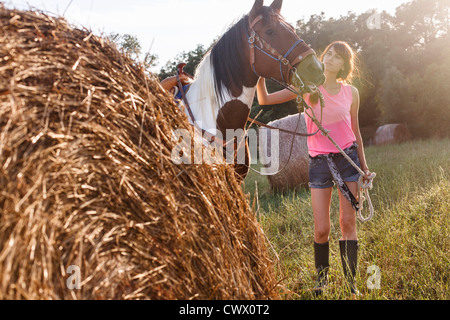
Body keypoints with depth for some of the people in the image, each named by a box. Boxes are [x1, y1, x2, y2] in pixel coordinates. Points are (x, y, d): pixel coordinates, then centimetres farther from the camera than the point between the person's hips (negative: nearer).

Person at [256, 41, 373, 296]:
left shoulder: (351, 92, 5)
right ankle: (322, 278, 21)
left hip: (348, 158, 1)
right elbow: (265, 100, -5)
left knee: (348, 222, 1)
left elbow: (355, 132, 13)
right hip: (319, 162, -1)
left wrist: (364, 165, 12)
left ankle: (350, 280, 12)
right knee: (322, 229, -2)